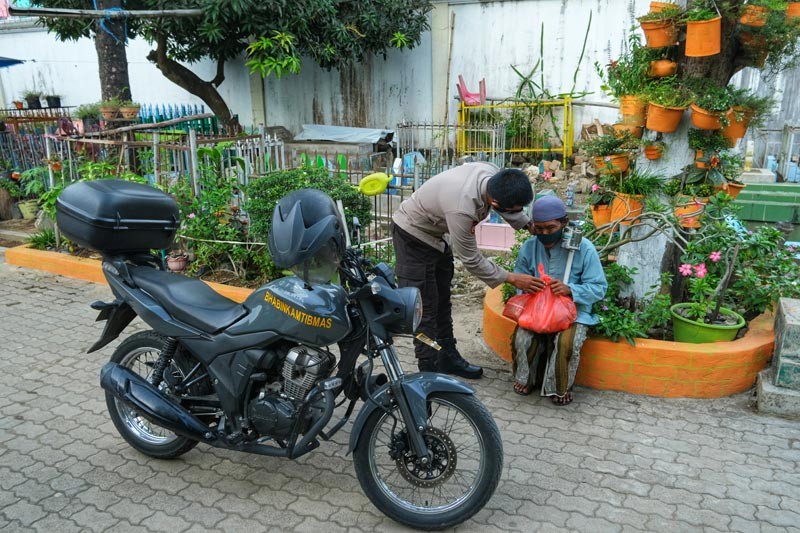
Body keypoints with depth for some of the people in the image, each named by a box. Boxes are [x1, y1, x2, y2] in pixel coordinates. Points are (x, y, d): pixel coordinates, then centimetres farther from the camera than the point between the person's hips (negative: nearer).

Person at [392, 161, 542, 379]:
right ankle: (429, 371, 4)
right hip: (413, 237, -9)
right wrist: (511, 278, -21)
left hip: (437, 234, 9)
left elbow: (511, 207, 6)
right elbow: (471, 260, -27)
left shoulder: (493, 173, -21)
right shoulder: (461, 209, -43)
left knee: (442, 302, 16)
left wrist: (530, 224, -1)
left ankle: (448, 359, 28)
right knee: (426, 307, -7)